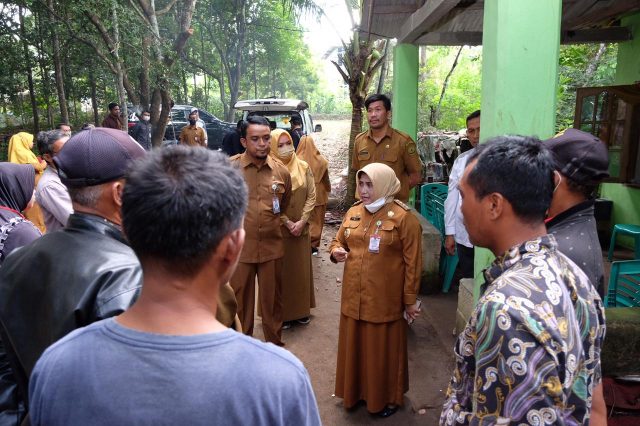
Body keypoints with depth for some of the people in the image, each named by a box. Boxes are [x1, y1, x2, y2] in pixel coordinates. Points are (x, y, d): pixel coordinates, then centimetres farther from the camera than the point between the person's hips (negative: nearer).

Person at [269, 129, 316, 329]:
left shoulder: (303, 167, 2)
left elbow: (311, 196, 0)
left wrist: (301, 222, -9)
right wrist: (287, 223, -14)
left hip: (301, 228, 4)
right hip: (278, 229, -3)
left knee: (301, 269, 12)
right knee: (280, 270, 5)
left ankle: (301, 309, 25)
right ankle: (281, 313, 16)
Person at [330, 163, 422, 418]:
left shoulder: (403, 218, -12)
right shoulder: (353, 213, 5)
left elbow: (413, 263, -10)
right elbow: (338, 241, 17)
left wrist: (410, 299, -8)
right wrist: (336, 251, -7)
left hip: (385, 300, -5)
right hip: (353, 297, 5)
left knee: (383, 350, 10)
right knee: (354, 346, 18)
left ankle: (388, 398, 31)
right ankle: (355, 391, 38)